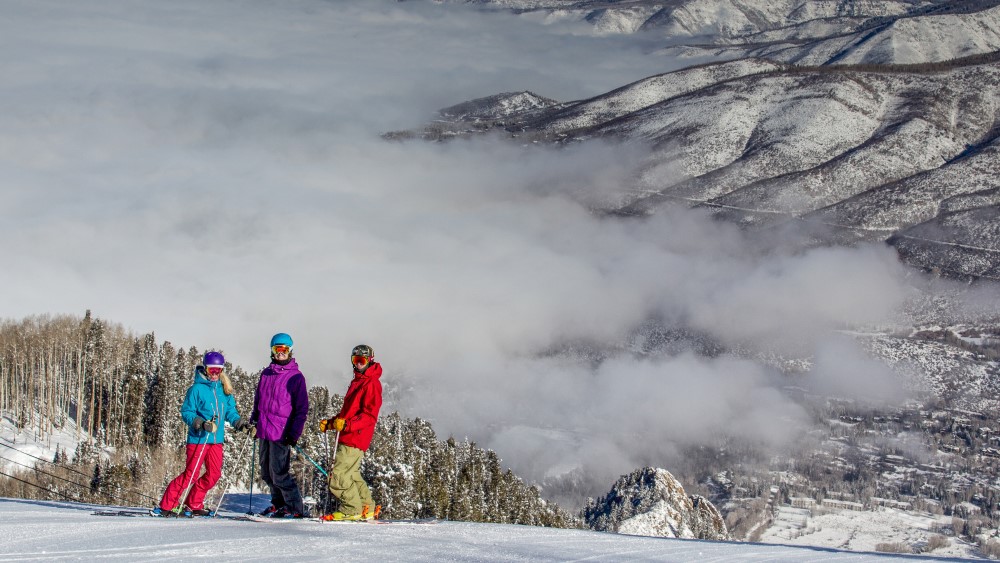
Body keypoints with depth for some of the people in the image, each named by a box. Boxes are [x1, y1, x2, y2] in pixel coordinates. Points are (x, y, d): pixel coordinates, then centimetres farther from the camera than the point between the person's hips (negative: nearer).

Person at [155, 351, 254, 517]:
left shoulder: (224, 389, 11)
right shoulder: (197, 389, -7)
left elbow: (230, 412, 15)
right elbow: (186, 412, -8)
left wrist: (241, 423, -2)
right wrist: (201, 423, -23)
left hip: (217, 439, 6)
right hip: (198, 438, -6)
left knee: (214, 473, 4)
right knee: (191, 474, -9)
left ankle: (194, 505, 19)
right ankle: (165, 506, -3)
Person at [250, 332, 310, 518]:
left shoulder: (296, 376, -3)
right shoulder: (266, 374, 14)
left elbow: (302, 408, -4)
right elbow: (258, 399, 25)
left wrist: (294, 432, -12)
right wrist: (254, 419, 14)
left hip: (281, 432, -7)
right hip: (264, 431, 7)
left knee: (278, 473, -11)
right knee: (267, 472, 10)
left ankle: (296, 508, -5)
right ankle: (278, 504, 23)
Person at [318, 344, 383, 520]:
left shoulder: (372, 383, -9)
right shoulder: (356, 382, 22)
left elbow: (370, 415, -18)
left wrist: (347, 425, -28)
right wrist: (330, 423, 20)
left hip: (356, 439, -10)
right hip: (348, 438, 10)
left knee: (338, 475, -13)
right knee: (351, 475, 13)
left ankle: (352, 510, -7)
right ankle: (367, 509, 20)